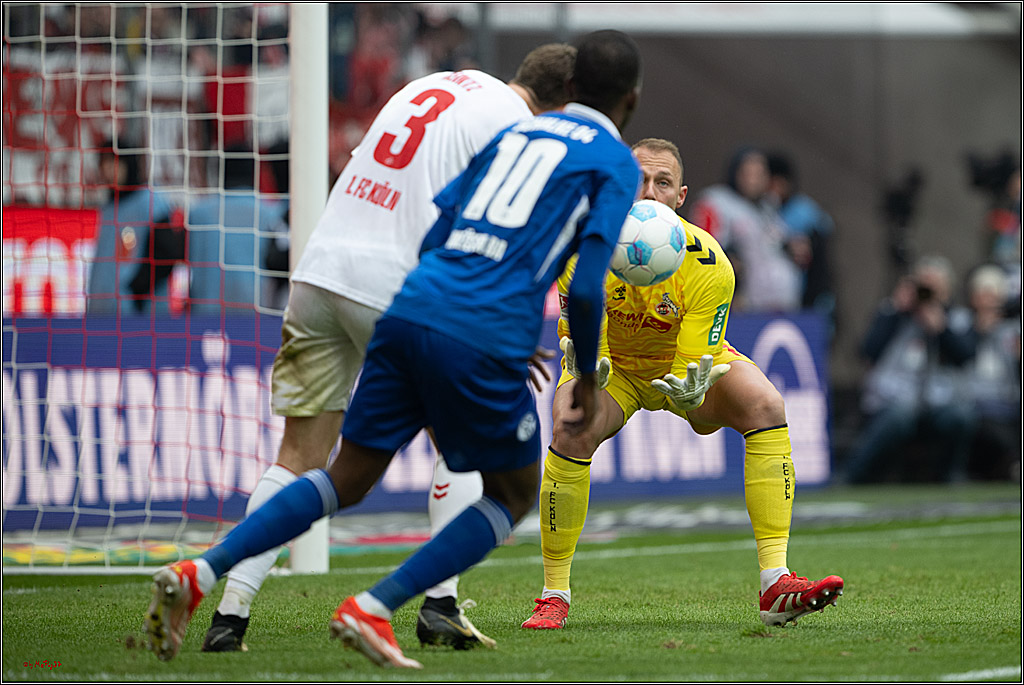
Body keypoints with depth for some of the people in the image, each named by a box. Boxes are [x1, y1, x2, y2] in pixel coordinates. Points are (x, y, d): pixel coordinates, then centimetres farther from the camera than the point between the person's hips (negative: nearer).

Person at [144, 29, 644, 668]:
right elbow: (586, 287, -5)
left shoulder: (515, 132, 24)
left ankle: (197, 574, -2)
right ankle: (372, 610, -1)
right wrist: (588, 380, 11)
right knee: (514, 495, 14)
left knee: (348, 479, 14)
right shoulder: (617, 164, 5)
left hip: (411, 310, 6)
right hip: (483, 342, -6)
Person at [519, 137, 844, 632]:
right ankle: (554, 595, -17)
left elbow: (694, 362, -26)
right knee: (571, 426, -32)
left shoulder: (707, 264, -28)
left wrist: (687, 388, -50)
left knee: (765, 406, -26)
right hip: (612, 365, -1)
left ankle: (775, 584, -28)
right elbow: (584, 355, -24)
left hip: (688, 361, 1)